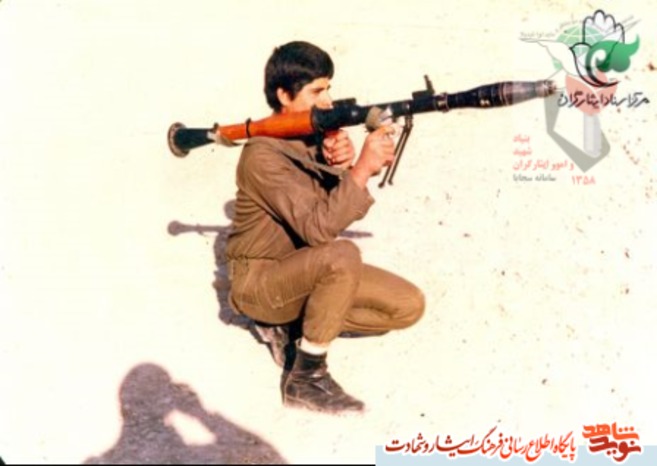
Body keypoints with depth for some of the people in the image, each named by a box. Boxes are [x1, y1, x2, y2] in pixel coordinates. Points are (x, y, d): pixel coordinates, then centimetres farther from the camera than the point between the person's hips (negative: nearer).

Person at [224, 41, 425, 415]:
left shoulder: (317, 133, 0)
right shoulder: (263, 155, -24)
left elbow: (348, 207, -5)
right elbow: (318, 228, -33)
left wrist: (344, 166, -24)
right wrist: (362, 169, -37)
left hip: (309, 271, 8)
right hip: (261, 281, -8)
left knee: (409, 305, -4)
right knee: (342, 255, -37)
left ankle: (291, 324, 7)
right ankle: (306, 379, -21)